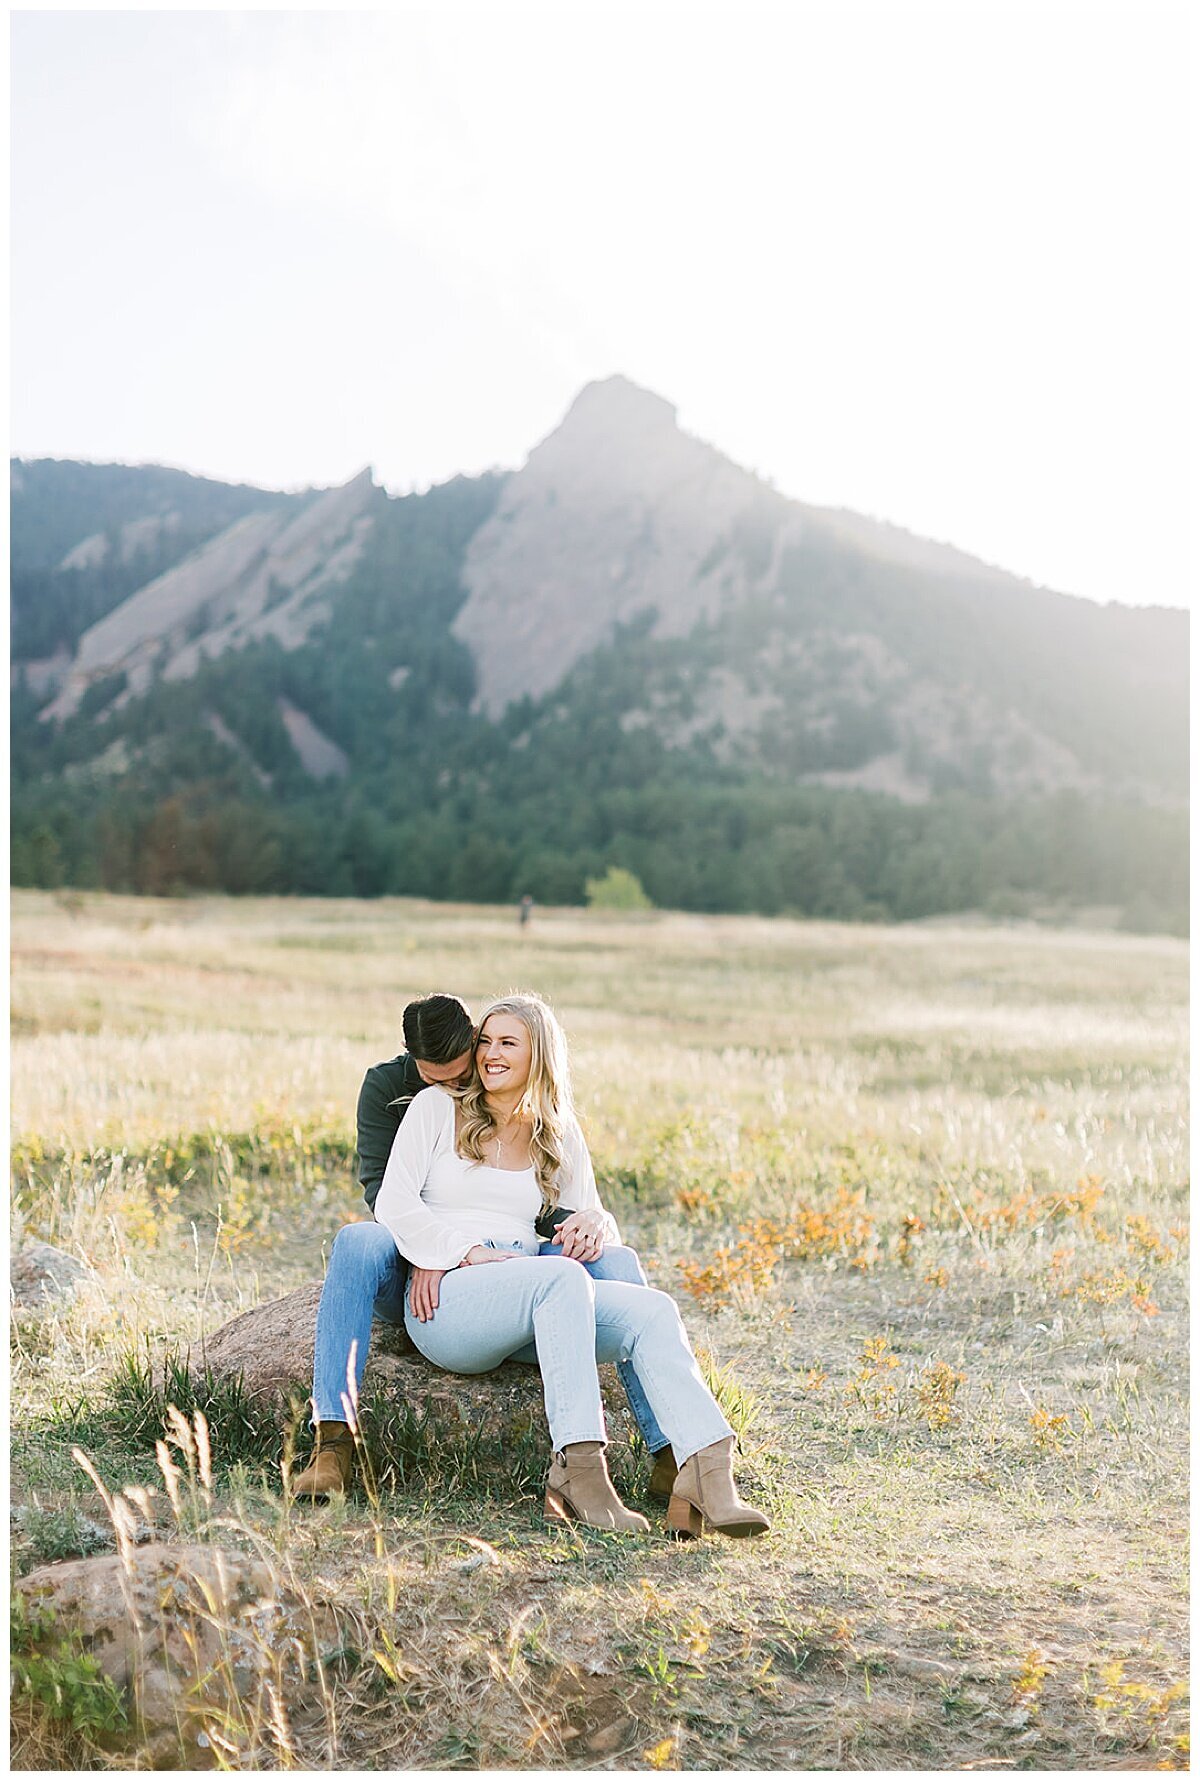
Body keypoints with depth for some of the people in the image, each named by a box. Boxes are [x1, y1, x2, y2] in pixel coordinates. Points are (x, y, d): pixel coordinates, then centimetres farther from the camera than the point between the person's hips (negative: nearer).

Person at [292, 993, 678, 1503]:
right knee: (356, 1241, -35)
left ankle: (667, 1455, -28)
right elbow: (380, 1183, -13)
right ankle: (332, 1442, -40)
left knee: (616, 1261, -23)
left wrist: (582, 1223, -25)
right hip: (414, 1272, -1)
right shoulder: (387, 1087, -2)